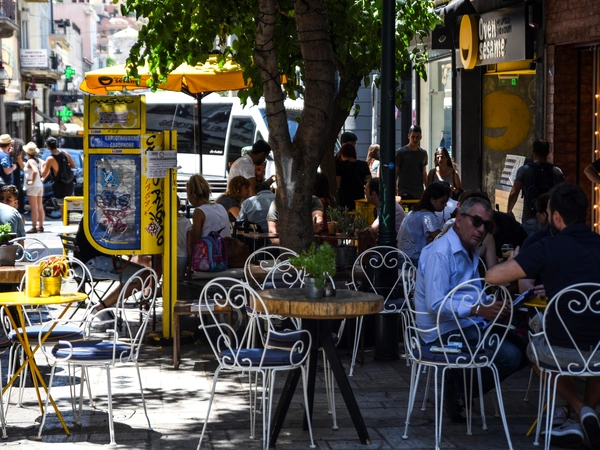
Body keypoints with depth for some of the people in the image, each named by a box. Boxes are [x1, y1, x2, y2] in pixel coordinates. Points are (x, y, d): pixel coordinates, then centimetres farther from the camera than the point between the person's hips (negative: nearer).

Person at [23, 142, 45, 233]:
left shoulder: (30, 161, -14)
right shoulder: (38, 160, 8)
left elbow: (35, 171, -30)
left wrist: (32, 181, -19)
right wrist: (43, 178, 11)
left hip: (32, 186, -9)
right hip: (40, 186, 9)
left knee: (34, 208, -7)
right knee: (40, 208, 12)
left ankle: (34, 227, -7)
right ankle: (40, 226, 15)